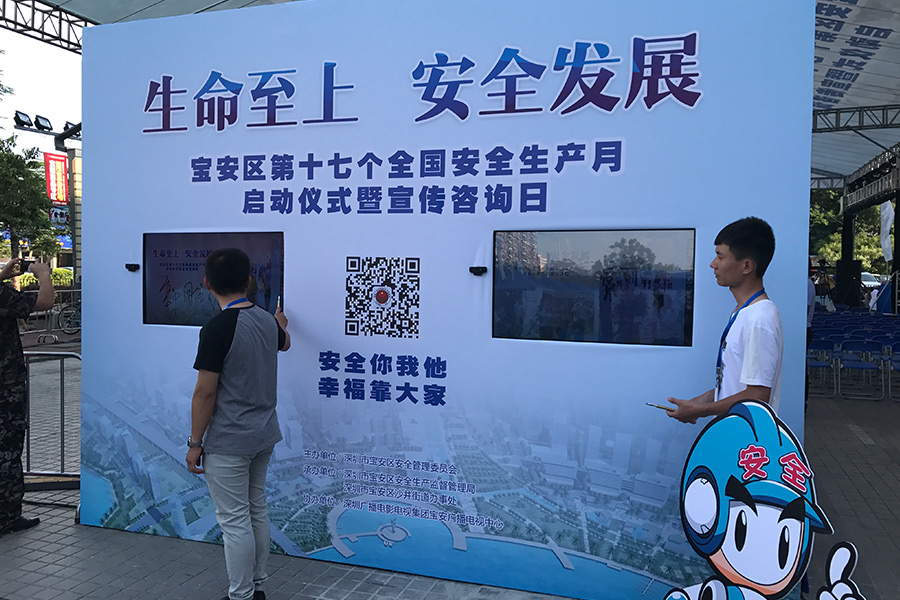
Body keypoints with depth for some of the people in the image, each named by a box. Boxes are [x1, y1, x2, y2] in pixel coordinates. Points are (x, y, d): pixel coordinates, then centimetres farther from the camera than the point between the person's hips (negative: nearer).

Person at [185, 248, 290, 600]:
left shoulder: (217, 329, -20)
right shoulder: (267, 321, 3)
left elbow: (205, 392, -18)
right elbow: (283, 343, 28)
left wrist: (195, 443, -8)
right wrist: (281, 323, 51)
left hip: (227, 443, -8)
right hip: (263, 436, 8)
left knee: (234, 521, 2)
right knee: (256, 510, 17)